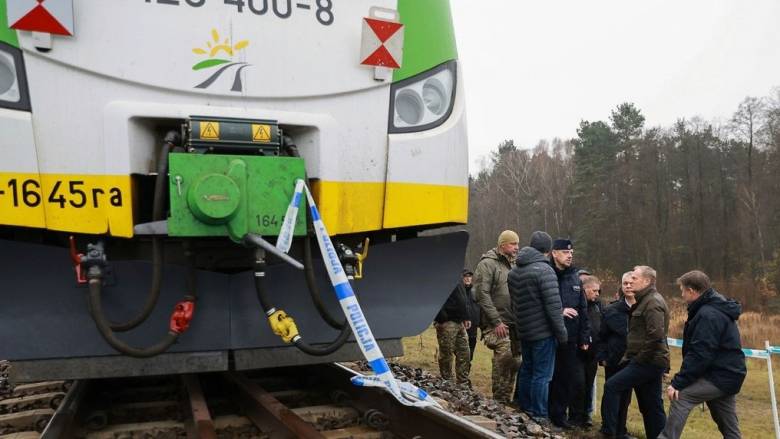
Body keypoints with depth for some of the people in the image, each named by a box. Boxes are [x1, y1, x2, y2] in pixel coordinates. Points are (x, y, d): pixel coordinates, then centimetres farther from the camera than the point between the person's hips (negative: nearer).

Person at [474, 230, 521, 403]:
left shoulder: (512, 265, 17)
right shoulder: (487, 264, -8)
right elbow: (482, 295, -15)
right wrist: (496, 322, -17)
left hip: (513, 323, 8)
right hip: (497, 324, -8)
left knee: (513, 362, 10)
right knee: (504, 359, -13)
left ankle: (505, 399, 22)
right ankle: (500, 400, -1)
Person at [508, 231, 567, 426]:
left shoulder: (514, 271, 9)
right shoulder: (544, 270, -17)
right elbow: (553, 305, -19)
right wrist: (561, 331, -11)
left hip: (524, 331, 8)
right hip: (543, 332, -8)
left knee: (526, 371, 19)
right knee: (542, 375, 0)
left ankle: (524, 409, 29)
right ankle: (539, 417, 5)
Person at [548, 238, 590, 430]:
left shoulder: (575, 278, 11)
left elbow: (583, 310, 13)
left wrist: (584, 337, 9)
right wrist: (559, 312, -18)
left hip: (571, 338, 5)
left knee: (577, 379, 5)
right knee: (555, 378, 3)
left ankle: (576, 414, 21)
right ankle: (557, 414, 18)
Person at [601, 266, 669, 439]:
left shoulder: (653, 302, -14)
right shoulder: (646, 300, 18)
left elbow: (655, 335, -25)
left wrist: (640, 358, -17)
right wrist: (630, 356, 15)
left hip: (648, 362, -10)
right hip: (651, 361, 10)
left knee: (611, 386, -10)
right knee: (652, 407, 13)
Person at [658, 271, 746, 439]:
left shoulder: (707, 315, -20)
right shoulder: (717, 308, 13)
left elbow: (699, 354, -25)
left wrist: (678, 382, -22)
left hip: (720, 376, -10)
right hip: (727, 374, 10)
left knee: (681, 396, -17)